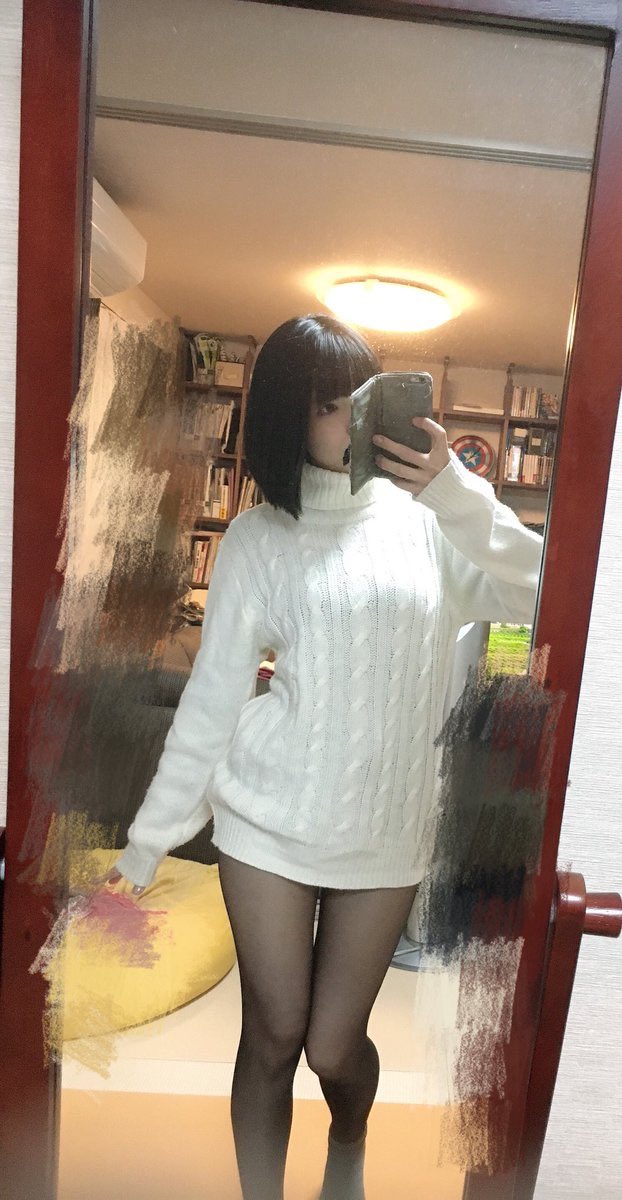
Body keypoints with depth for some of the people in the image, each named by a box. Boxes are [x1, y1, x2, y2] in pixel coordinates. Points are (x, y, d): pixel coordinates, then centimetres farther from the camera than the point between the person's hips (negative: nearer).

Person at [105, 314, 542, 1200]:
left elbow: (534, 596, -11)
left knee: (333, 1047, 13)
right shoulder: (258, 538, -2)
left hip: (385, 828, 1)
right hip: (268, 820, -1)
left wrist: (455, 488, -21)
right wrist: (150, 837, 1)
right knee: (272, 1037, 11)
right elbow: (213, 696, -1)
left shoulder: (428, 520, 1)